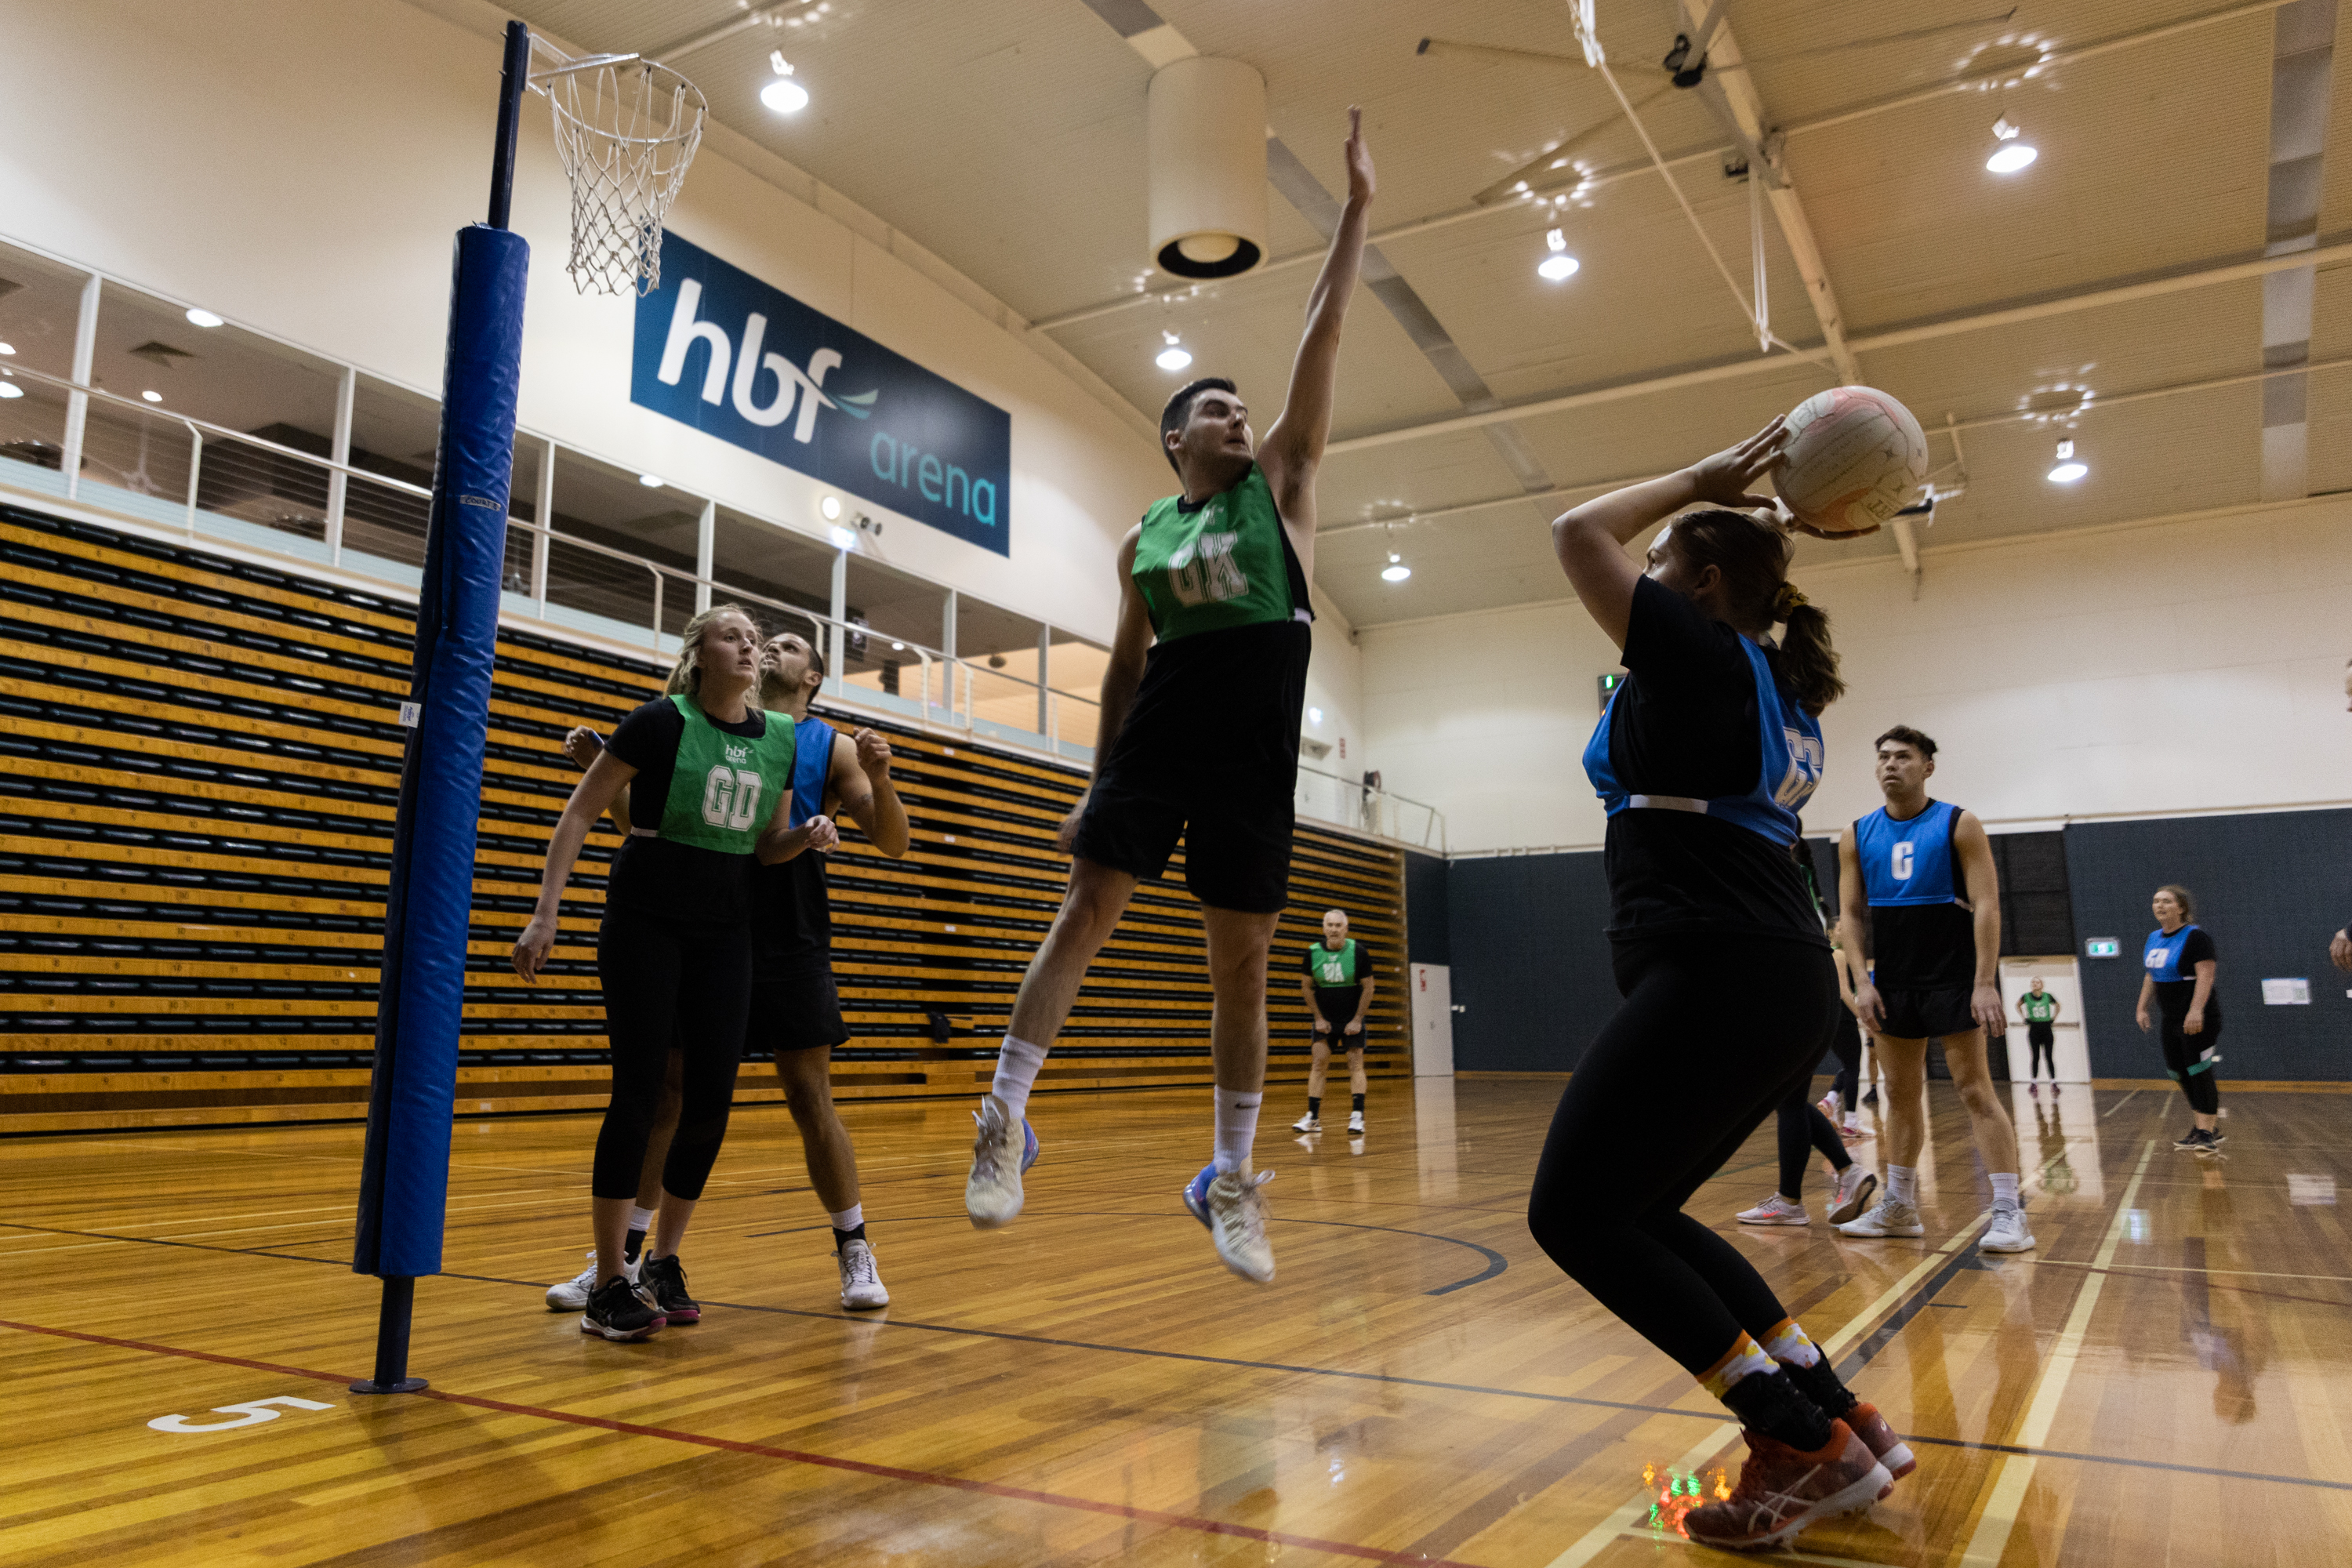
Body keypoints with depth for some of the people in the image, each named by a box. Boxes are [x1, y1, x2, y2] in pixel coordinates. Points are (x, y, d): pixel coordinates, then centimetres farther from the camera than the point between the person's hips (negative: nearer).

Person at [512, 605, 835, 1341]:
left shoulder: (780, 741, 4)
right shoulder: (660, 722, -10)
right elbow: (579, 814, -8)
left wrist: (808, 836, -8)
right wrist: (545, 914, -13)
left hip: (724, 934, 5)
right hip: (645, 924, -5)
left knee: (711, 1100, 0)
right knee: (639, 1091, -7)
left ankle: (664, 1261, 19)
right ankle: (608, 1286, 4)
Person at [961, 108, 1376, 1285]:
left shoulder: (1279, 483, 9)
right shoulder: (1142, 539, 13)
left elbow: (1322, 337, 3)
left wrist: (1356, 208, 0)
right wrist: (1095, 782, 13)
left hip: (1255, 745, -1)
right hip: (1160, 729, 1)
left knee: (1242, 959, 3)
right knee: (1088, 906, -8)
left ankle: (1230, 1179, 13)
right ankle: (1006, 1115, 2)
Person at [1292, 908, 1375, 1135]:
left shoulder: (1359, 952, -11)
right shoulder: (1313, 952, -7)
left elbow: (1368, 987, -5)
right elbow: (1306, 986, 3)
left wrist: (1357, 1020, -8)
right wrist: (1318, 1018, -1)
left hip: (1352, 1018, -1)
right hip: (1324, 1018, 2)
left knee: (1355, 1064, -7)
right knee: (1318, 1063, -4)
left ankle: (1357, 1117, -8)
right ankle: (1313, 1118, -2)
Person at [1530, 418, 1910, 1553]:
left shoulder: (1698, 653, -4)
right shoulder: (1782, 689, 19)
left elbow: (1578, 534, 1)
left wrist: (1698, 481, 9)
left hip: (1714, 978, -10)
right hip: (1787, 987, 10)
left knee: (1575, 1215, -6)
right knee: (1639, 1213, 16)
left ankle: (1804, 1446, -4)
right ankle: (1842, 1424, 16)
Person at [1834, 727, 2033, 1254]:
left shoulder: (1959, 825, -5)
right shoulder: (1857, 836, 5)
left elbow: (1986, 905, -10)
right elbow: (1850, 913, 6)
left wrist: (1985, 983, -17)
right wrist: (1861, 982, -4)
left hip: (1953, 978, -4)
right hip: (1892, 983, 4)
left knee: (1975, 1090, -5)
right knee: (1902, 1093, 10)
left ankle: (2008, 1211, -2)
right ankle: (1898, 1208, 18)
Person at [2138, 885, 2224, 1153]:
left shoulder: (2195, 936, -12)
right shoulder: (2154, 938, 12)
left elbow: (2205, 975, -21)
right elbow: (2151, 976, 20)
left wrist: (2196, 1011, -29)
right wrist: (2142, 1008, 15)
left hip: (2198, 1019, -8)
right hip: (2171, 1020, 8)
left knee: (2199, 1073, -6)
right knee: (2181, 1075, 10)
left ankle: (2206, 1132, 0)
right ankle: (2211, 1127, 21)